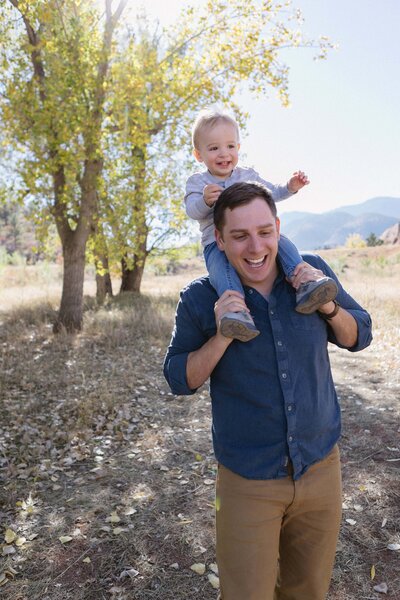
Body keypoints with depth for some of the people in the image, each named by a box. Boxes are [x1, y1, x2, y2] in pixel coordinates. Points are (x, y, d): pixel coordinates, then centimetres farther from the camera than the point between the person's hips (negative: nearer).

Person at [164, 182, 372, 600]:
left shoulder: (312, 272, -7)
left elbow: (358, 337, 3)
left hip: (321, 467, 3)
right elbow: (180, 380, -8)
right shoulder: (200, 299, -13)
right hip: (248, 481, -2)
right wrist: (221, 337, -25)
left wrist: (327, 305, -18)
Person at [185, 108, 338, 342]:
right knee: (220, 263, -38)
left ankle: (303, 283, -34)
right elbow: (192, 210, -8)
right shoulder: (197, 182, 7)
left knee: (282, 241, -24)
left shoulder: (248, 175, 18)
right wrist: (205, 200, -31)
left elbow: (270, 193, 26)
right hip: (217, 244, -4)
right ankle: (236, 309, -57)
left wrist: (290, 187, 6)